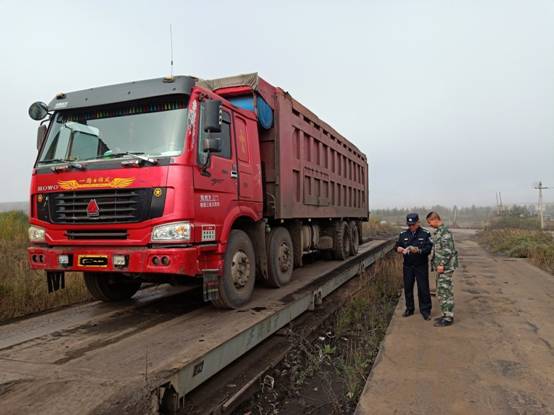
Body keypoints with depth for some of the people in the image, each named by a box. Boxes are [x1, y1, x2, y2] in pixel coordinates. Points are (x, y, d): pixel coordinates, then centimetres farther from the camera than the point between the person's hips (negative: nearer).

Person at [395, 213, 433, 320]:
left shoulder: (425, 234, -3)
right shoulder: (403, 234, 7)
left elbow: (429, 248, -10)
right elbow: (397, 246, 3)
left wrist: (418, 250, -27)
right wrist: (402, 250, -19)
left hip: (421, 266, -3)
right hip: (407, 266, 3)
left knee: (423, 288, -1)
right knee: (408, 288, 9)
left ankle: (425, 310, 10)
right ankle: (409, 309, 23)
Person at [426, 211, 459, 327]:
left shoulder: (445, 231, -16)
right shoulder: (438, 231, 14)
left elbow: (447, 250, -21)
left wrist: (442, 264, -21)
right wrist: (435, 263, 19)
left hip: (445, 267, -10)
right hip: (440, 266, 10)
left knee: (445, 291, -5)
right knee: (441, 291, 15)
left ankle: (448, 318, 2)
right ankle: (446, 314, 24)